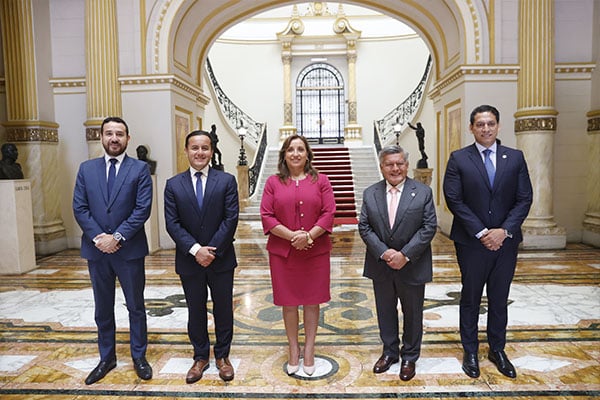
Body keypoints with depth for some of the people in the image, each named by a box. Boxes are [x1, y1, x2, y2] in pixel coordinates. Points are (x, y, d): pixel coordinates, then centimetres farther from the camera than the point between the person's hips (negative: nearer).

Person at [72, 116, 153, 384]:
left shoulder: (140, 169, -3)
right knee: (103, 308, 15)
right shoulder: (86, 169, 6)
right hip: (96, 249, 3)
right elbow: (79, 208, 1)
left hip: (129, 249, -3)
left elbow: (143, 209, -11)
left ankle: (139, 357, 25)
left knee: (135, 306, 10)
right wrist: (98, 237, -11)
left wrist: (117, 237, -16)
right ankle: (107, 358, 31)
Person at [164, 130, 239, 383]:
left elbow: (231, 218, -9)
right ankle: (200, 357, 32)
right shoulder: (173, 185, 0)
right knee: (195, 311, 14)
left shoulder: (226, 181, -3)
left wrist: (212, 250, -15)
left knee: (223, 309, 11)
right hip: (189, 260, 1)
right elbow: (172, 223, -6)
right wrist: (195, 249, -17)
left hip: (221, 259, -1)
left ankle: (222, 355, 30)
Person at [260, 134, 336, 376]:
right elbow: (266, 216, -3)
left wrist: (309, 235, -18)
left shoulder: (321, 181, 4)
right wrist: (291, 235, -15)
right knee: (288, 301, 9)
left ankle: (309, 350, 25)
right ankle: (293, 349, 27)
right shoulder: (273, 182, 5)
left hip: (315, 251, 0)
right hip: (282, 252, 1)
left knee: (312, 301, 9)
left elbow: (329, 213, -4)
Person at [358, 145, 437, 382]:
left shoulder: (423, 192, -5)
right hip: (380, 266, 2)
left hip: (412, 266, -2)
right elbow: (364, 227, -3)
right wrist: (383, 252, -15)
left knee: (412, 313, 13)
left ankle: (409, 357, 33)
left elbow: (429, 227, -9)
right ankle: (389, 352, 36)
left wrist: (405, 254, -17)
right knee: (385, 312, 16)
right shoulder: (370, 194, 0)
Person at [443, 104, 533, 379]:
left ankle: (497, 349, 31)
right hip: (471, 242, -2)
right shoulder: (458, 159, -4)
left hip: (505, 241, 2)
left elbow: (524, 199, 0)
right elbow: (454, 200, -10)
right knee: (470, 298, 10)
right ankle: (470, 351, 25)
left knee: (500, 299, 14)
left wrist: (504, 231, -12)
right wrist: (481, 232, -15)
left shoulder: (515, 158, 4)